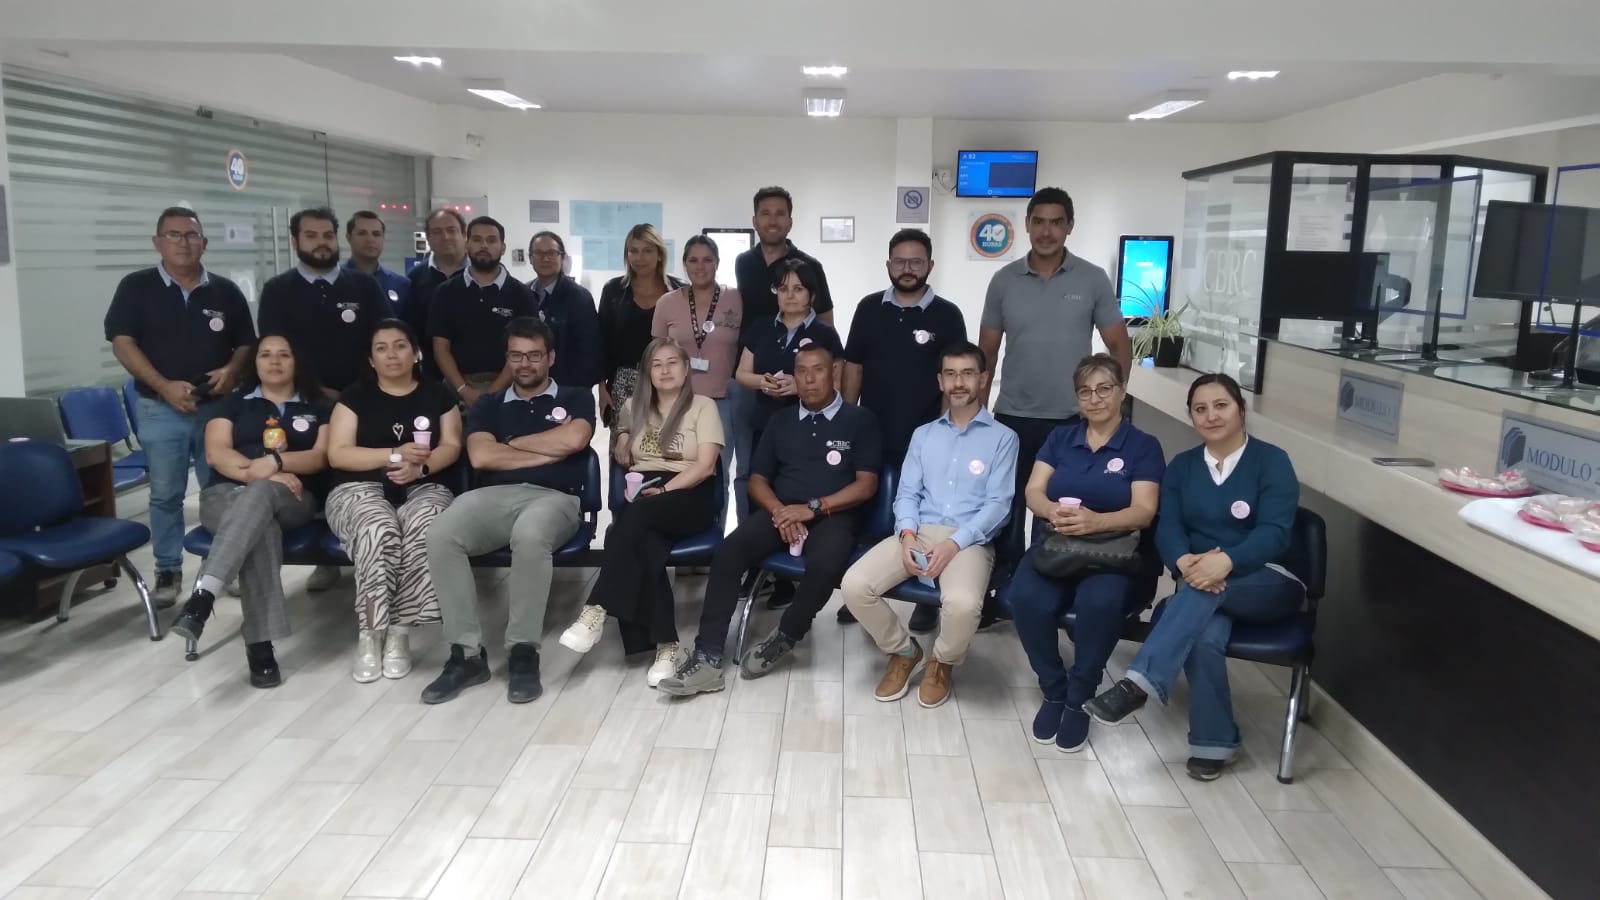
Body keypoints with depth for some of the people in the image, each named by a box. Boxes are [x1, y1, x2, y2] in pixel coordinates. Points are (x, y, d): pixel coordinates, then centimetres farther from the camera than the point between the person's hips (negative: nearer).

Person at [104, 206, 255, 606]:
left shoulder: (226, 291, 7)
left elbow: (246, 344, 11)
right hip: (161, 408, -1)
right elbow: (122, 343, -5)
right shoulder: (136, 287, 1)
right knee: (166, 494, 5)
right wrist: (164, 386, -15)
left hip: (217, 407, 2)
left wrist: (231, 371, -10)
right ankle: (168, 571, 15)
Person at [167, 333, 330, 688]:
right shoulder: (232, 403, 20)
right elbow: (216, 454, 5)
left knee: (258, 497, -40)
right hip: (227, 493, 0)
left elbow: (322, 457, 4)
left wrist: (275, 463, -14)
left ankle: (203, 594, -52)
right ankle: (260, 643, -43)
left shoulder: (317, 407, 19)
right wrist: (260, 472, -13)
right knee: (260, 527, -38)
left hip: (291, 499, 0)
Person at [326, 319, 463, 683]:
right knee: (379, 531, -38)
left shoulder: (438, 394, 15)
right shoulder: (355, 395, 12)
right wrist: (396, 455, -8)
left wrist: (420, 466, -15)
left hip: (424, 489, 1)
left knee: (426, 532, -37)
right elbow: (337, 454, 1)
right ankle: (369, 634, -29)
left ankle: (400, 630, -29)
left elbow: (452, 445, 5)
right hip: (361, 489, -1)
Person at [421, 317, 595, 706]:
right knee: (441, 535, -31)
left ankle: (524, 652, -26)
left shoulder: (575, 398, 17)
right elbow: (481, 456, 4)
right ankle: (467, 653, -21)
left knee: (530, 535, -41)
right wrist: (548, 451, 2)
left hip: (554, 498, -3)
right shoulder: (488, 405, 22)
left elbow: (573, 440, -5)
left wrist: (512, 443, 6)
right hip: (495, 496, 3)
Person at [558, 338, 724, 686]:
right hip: (641, 495, 3)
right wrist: (621, 444, 6)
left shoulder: (703, 406, 7)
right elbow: (622, 459, 29)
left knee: (636, 516, -37)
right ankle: (664, 645, -33)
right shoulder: (633, 407, 21)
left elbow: (705, 465, -4)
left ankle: (597, 609, -37)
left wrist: (664, 490, -16)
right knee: (641, 546, -33)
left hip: (689, 498, -3)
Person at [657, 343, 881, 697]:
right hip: (781, 512, 3)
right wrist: (779, 511, -7)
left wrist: (814, 507, -14)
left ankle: (784, 638, -11)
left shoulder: (860, 420, 7)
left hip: (833, 515, -3)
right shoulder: (781, 421, 18)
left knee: (826, 565, -37)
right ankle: (707, 657, -24)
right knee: (727, 553, -25)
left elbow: (867, 485, -2)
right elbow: (757, 479, 15)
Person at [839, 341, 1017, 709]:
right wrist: (907, 534, -10)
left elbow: (998, 504, -3)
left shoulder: (1002, 438, 6)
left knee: (962, 603, -36)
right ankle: (904, 651, 6)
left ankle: (942, 662, 0)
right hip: (918, 534, 4)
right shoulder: (923, 434, 19)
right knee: (854, 585, -22)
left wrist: (953, 544, -16)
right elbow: (907, 492, 11)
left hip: (969, 540, -3)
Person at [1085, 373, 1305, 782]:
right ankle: (1213, 741, -18)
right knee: (1204, 634, -33)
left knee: (1207, 589, -37)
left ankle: (1140, 683, -43)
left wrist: (1226, 561, -35)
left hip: (1271, 583, -3)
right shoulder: (1181, 466, 11)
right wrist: (1185, 561, -27)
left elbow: (1275, 531, -16)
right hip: (1203, 582, 3)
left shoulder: (1272, 461, -2)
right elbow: (1167, 526, -3)